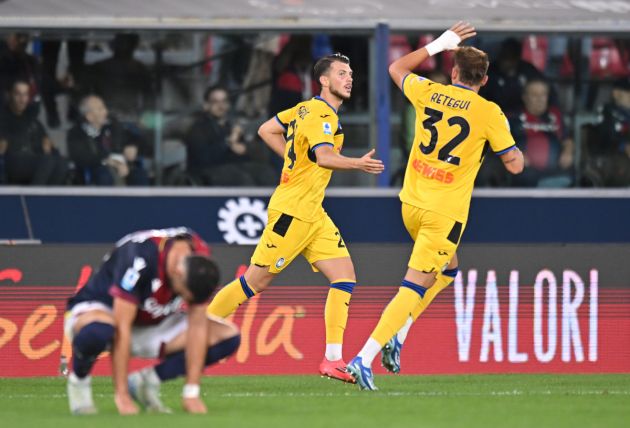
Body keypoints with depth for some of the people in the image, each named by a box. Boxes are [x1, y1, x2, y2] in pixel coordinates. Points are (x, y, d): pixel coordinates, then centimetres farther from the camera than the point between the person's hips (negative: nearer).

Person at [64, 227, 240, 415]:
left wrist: (191, 393, -17)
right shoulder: (139, 258, -35)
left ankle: (146, 381, -2)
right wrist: (122, 395, -32)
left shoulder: (200, 261, -18)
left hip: (154, 323, 6)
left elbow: (197, 325, -13)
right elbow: (121, 329, -33)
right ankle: (79, 379, -9)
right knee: (97, 333, -44)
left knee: (228, 337, -12)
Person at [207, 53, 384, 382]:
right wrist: (357, 164, -42)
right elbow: (324, 155, -31)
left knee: (344, 276, -1)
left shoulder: (306, 108, 13)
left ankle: (333, 358, -5)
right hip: (291, 210, -10)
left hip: (312, 213, 10)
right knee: (256, 281, -3)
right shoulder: (321, 114, -15)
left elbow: (266, 130, 22)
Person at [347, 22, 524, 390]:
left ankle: (397, 334, 16)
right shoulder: (489, 113, -9)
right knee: (415, 287, -6)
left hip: (412, 203, 6)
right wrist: (509, 136, 14)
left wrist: (439, 44, 26)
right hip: (445, 212, -6)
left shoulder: (429, 93, 2)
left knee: (447, 270, 27)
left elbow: (397, 68, 24)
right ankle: (364, 358, -17)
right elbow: (515, 164, -4)